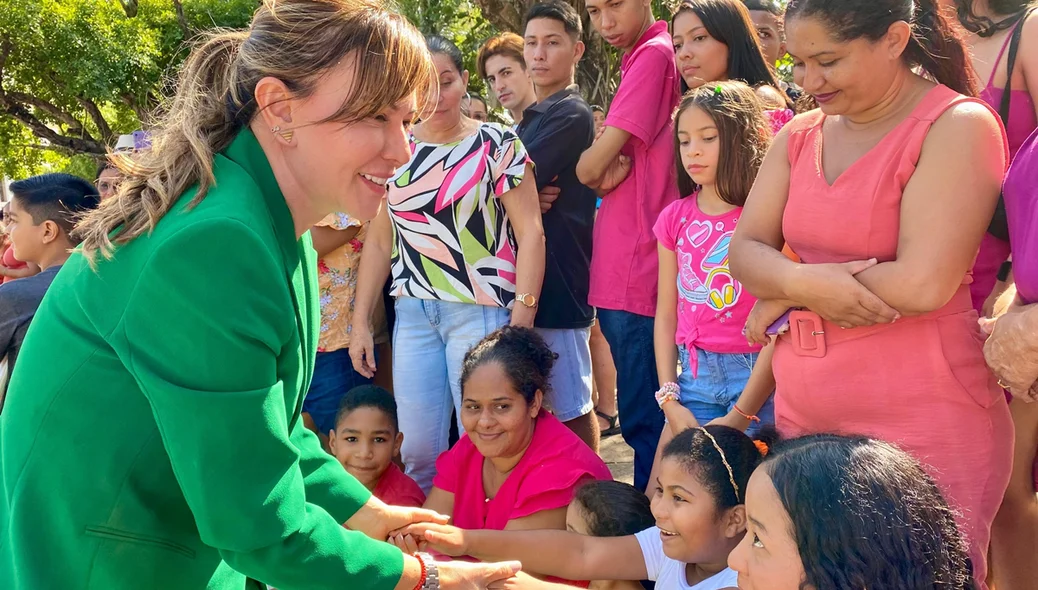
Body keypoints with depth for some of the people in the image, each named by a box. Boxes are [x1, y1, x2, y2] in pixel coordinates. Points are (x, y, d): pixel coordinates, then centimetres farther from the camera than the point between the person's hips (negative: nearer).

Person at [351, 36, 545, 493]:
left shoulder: (497, 144, -2)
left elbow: (530, 232, -6)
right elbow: (379, 240, 13)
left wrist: (521, 322, -15)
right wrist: (361, 322, 9)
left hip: (482, 309, -4)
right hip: (412, 313, 4)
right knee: (416, 451, 3)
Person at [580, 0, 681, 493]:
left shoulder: (653, 54, -12)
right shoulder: (640, 57, 18)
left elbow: (591, 167, -13)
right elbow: (601, 168, 18)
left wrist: (593, 168, 8)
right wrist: (608, 171, -3)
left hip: (637, 272, -10)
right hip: (618, 271, 10)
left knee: (642, 422, -3)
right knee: (641, 419, 17)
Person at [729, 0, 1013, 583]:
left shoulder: (958, 126, -10)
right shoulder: (800, 137, 11)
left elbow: (924, 284, -18)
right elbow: (744, 251, 6)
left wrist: (784, 293, -7)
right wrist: (806, 282, -17)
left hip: (922, 425, -6)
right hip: (805, 415, 6)